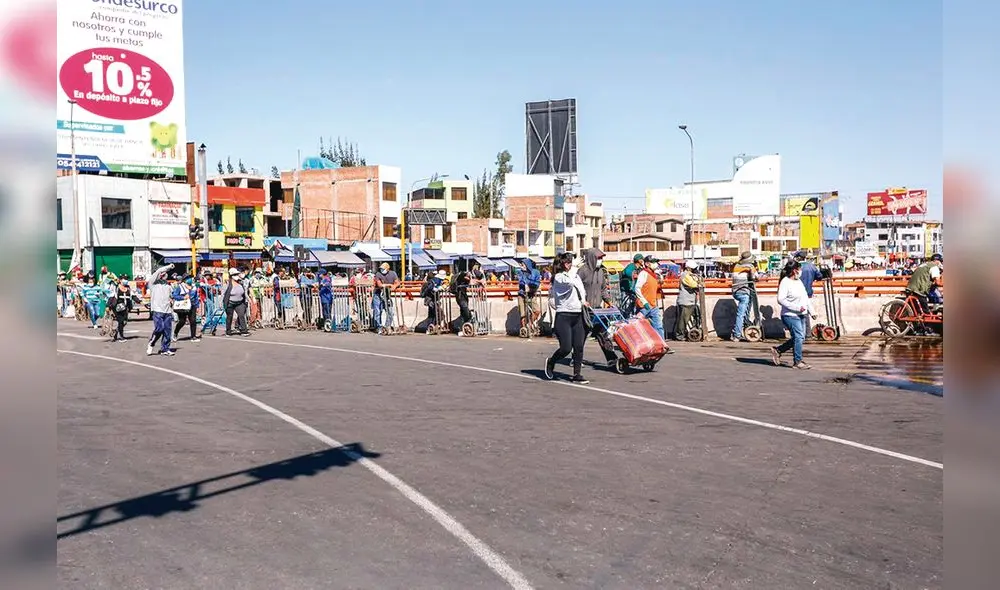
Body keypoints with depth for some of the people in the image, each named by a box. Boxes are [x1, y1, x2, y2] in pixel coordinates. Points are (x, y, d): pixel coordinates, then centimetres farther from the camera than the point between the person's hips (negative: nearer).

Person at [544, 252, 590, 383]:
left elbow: (581, 289, 27)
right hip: (564, 316, -7)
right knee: (566, 348, -9)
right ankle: (550, 362, 19)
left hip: (577, 315, 7)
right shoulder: (559, 277, -8)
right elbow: (570, 282, -26)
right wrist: (573, 270, -10)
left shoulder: (576, 276, 15)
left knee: (579, 347, 1)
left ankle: (577, 374, 7)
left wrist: (583, 301, 10)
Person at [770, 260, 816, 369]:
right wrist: (797, 307, -21)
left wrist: (811, 311, 14)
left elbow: (805, 297, 21)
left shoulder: (799, 281, 15)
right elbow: (781, 300, -20)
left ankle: (777, 351, 22)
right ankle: (797, 362, 1)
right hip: (790, 315, -9)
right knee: (799, 337, -9)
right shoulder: (785, 282, -13)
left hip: (801, 315, 9)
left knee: (801, 338, 12)